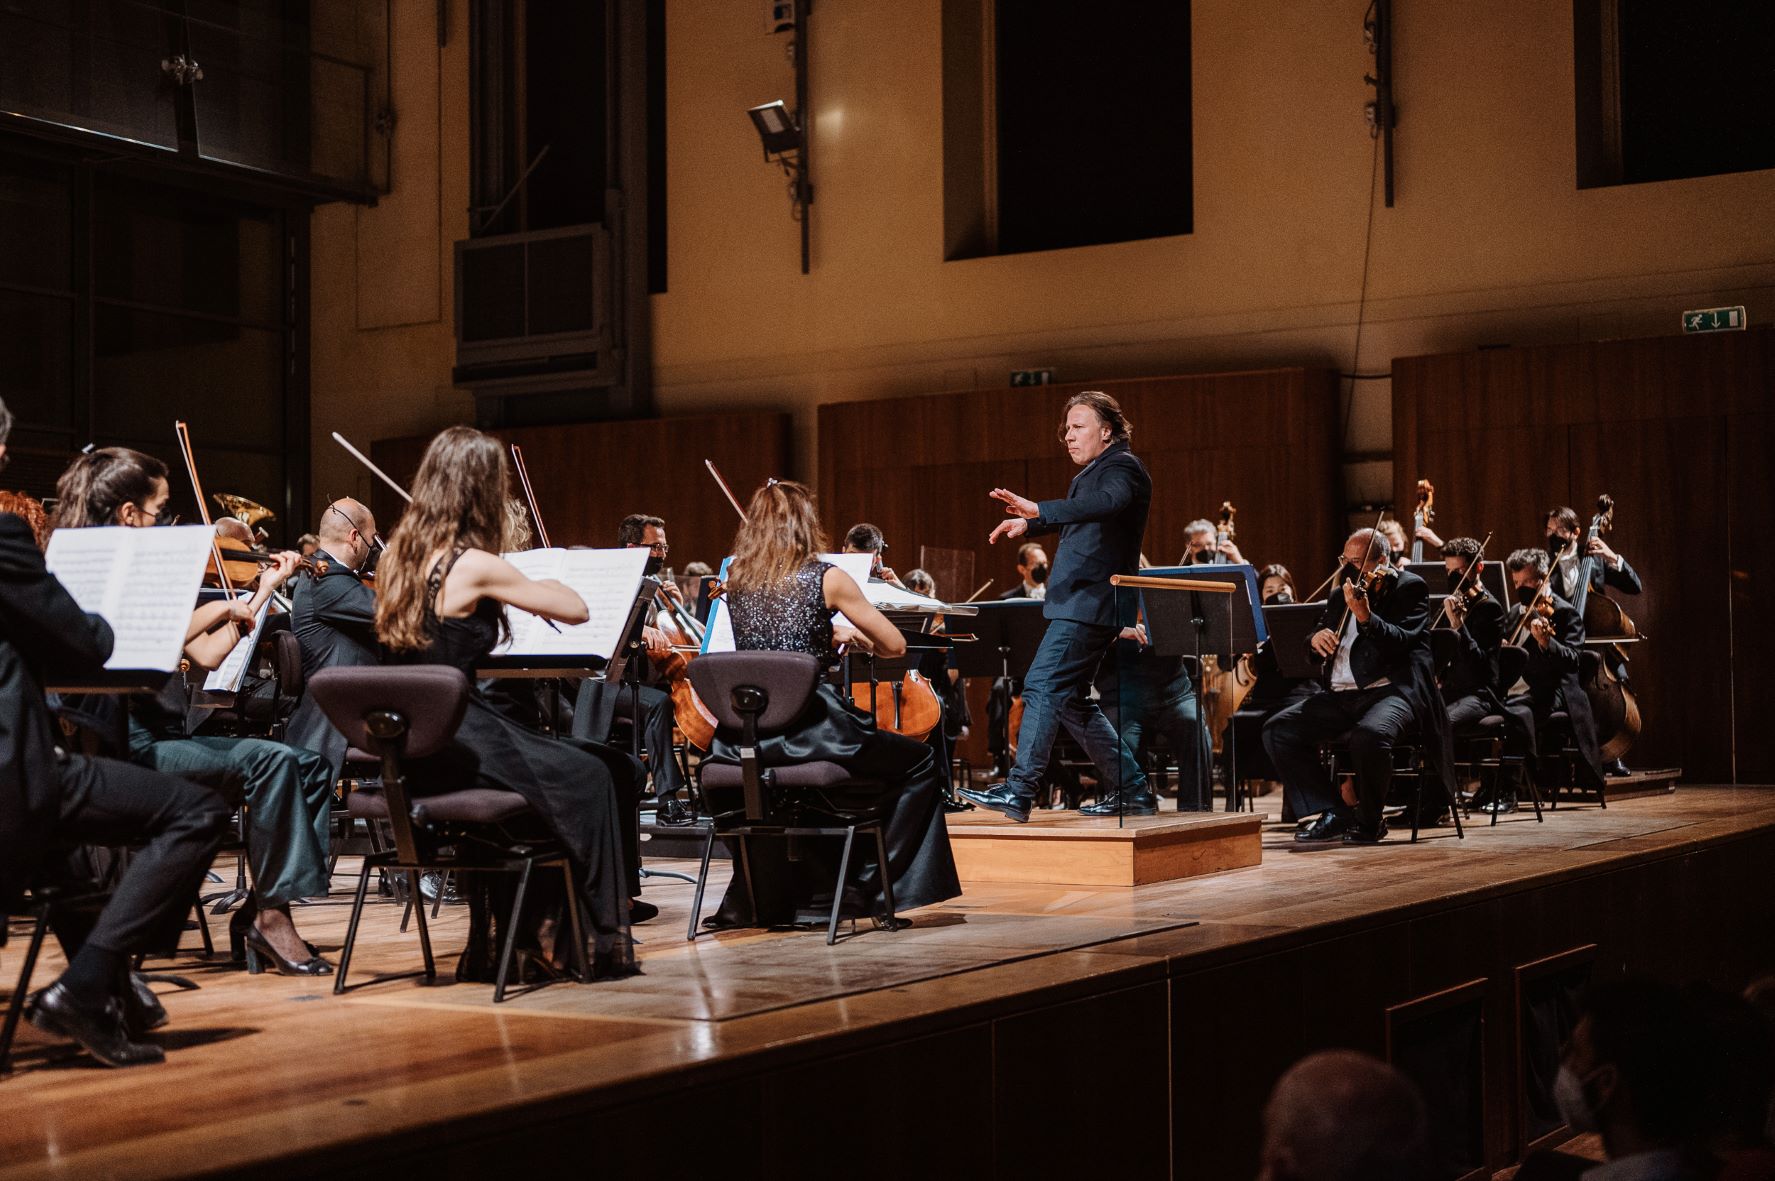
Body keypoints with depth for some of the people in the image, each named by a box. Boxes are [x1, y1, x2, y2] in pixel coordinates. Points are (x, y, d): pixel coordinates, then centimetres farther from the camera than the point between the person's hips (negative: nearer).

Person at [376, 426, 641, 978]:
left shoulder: (395, 556, 6)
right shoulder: (476, 566, -15)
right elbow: (576, 610, -6)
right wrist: (531, 584, 14)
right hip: (457, 742, -8)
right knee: (588, 776, 13)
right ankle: (601, 938, 23)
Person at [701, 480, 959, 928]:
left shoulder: (735, 579, 10)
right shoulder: (826, 579, -3)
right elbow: (895, 646, 4)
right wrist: (857, 636, 22)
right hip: (810, 730, -5)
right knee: (918, 763, 17)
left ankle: (759, 895, 36)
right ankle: (872, 887, 14)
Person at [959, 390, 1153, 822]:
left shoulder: (1121, 467, -9)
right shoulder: (1092, 473, 21)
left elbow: (1105, 503, -33)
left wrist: (1038, 509, -43)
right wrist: (1029, 523, 37)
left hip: (1091, 603, -11)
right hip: (1081, 603, 11)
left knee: (1043, 685, -17)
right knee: (1069, 699, 12)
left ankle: (1018, 791, -20)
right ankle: (1131, 790, 18)